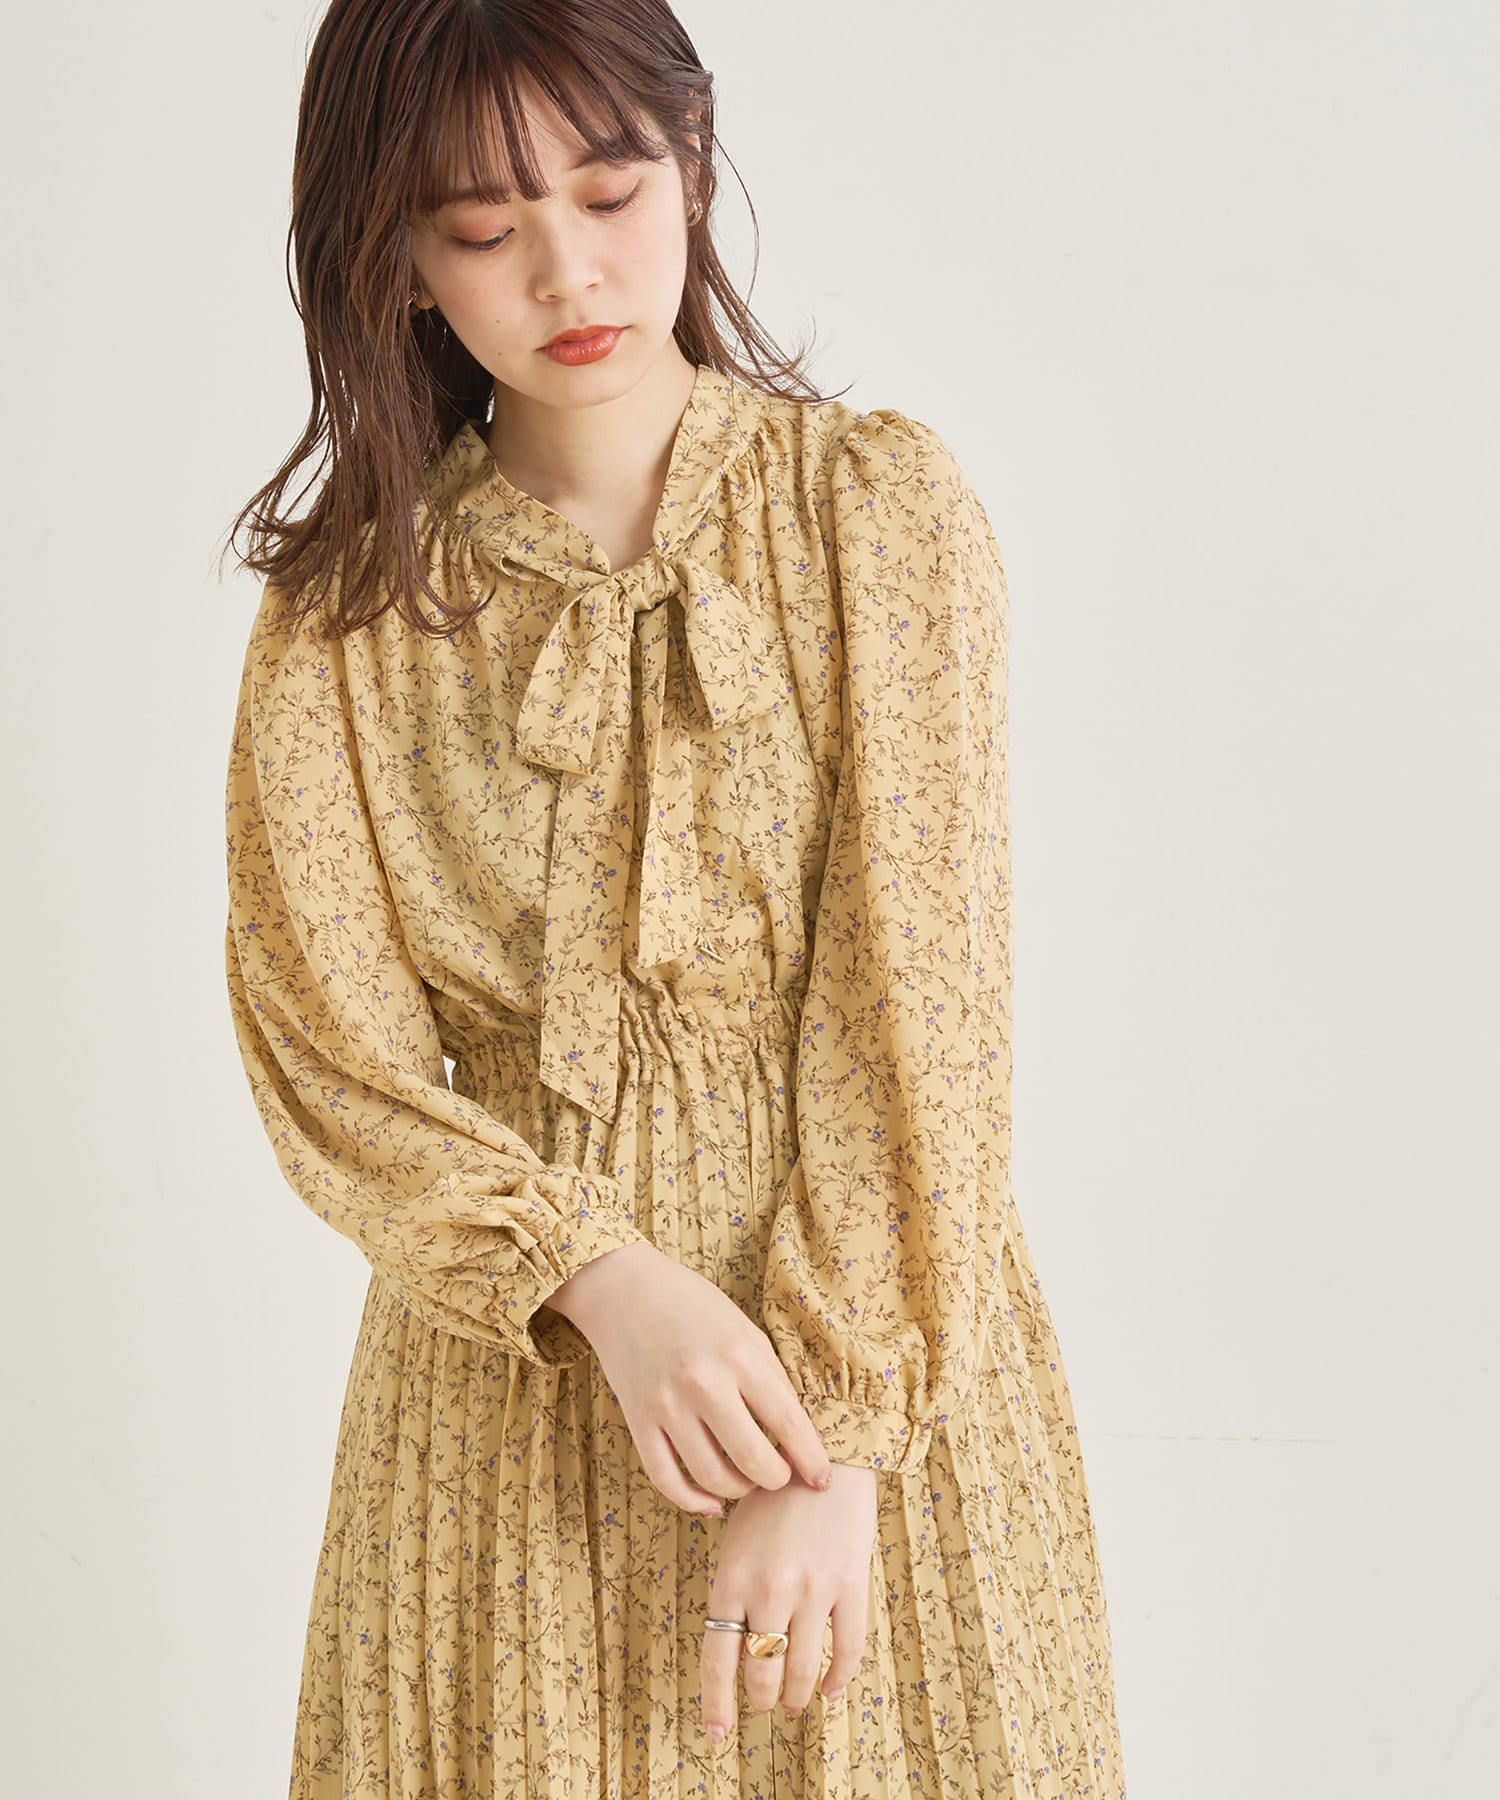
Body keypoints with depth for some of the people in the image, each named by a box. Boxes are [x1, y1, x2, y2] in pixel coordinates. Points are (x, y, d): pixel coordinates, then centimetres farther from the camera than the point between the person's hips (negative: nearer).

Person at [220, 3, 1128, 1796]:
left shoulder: (879, 502, -6)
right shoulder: (346, 605, -1)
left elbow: (919, 993, -12)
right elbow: (324, 1048, -4)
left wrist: (837, 1435, -19)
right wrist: (601, 1278, -20)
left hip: (876, 1333, -1)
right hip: (512, 1363, 1)